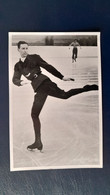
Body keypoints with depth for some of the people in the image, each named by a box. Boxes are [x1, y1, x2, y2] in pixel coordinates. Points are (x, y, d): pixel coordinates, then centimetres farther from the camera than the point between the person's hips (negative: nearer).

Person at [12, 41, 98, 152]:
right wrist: (21, 82, -18)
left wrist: (62, 77, 1)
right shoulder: (18, 66, 20)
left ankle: (89, 88, -10)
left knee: (64, 95, -26)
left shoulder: (34, 57, 11)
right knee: (34, 115, -2)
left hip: (44, 82, -3)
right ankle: (38, 142, 5)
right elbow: (15, 79, 7)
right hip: (38, 89, 4)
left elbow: (48, 67, 6)